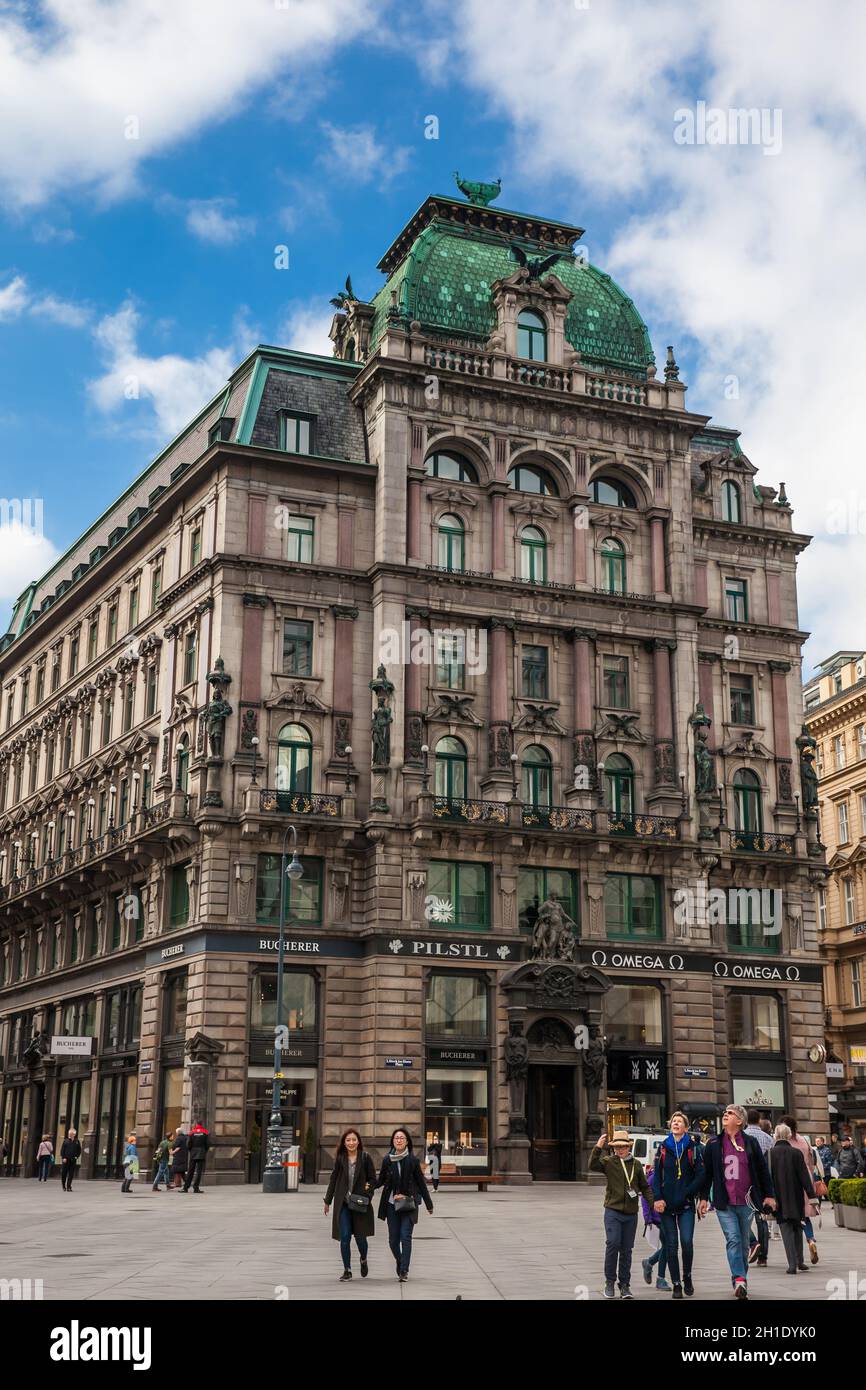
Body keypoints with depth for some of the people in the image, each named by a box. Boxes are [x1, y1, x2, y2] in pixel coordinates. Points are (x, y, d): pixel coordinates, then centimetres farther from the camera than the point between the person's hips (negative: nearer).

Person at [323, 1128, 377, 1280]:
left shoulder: (365, 1157, -3)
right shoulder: (340, 1158, 3)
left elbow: (373, 1179, 1)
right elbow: (333, 1179, 10)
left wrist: (367, 1194, -14)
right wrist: (328, 1201, 13)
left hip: (360, 1203, -1)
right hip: (343, 1203, 1)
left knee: (360, 1236, 4)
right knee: (344, 1237, -3)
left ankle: (363, 1260, 35)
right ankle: (347, 1270, 9)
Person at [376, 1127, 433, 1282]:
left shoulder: (413, 1160, -3)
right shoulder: (387, 1160, 1)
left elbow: (420, 1182, 4)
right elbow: (381, 1180, 10)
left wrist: (429, 1204, 9)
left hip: (408, 1204, -2)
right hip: (391, 1204, 2)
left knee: (405, 1236, -10)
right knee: (393, 1239, 5)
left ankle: (404, 1271, -5)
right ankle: (399, 1262, 33)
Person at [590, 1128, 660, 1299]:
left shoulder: (636, 1164, 10)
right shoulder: (608, 1162, 0)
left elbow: (644, 1187, 16)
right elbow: (593, 1166, -18)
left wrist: (653, 1202, 2)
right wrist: (598, 1148, -30)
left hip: (631, 1214, 3)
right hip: (613, 1211, -3)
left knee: (627, 1249, 6)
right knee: (613, 1244, -14)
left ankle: (625, 1285, 15)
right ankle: (610, 1282, 1)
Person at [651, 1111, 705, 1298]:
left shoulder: (692, 1149, 4)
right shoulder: (663, 1148, 8)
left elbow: (700, 1176, 0)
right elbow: (656, 1175, 6)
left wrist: (686, 1194, -10)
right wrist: (658, 1198, -6)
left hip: (686, 1205, -1)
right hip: (666, 1205, 2)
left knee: (687, 1241, -11)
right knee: (671, 1245, 2)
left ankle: (687, 1278, 11)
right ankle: (676, 1284, 11)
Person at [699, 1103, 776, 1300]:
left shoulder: (751, 1143, 6)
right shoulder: (714, 1144, 6)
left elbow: (762, 1170, 10)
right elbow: (707, 1172, 10)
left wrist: (769, 1195, 7)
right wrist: (704, 1197, 8)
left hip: (746, 1202, 1)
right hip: (724, 1203, -1)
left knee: (744, 1243, 10)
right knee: (733, 1240, -14)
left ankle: (741, 1280, 21)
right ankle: (739, 1280, -20)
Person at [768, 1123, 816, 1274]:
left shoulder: (770, 1153, -7)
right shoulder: (797, 1153, -7)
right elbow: (804, 1176, -6)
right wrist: (812, 1195, -2)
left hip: (779, 1199, -1)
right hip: (796, 1198, 1)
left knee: (786, 1229, 3)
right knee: (797, 1227, 19)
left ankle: (792, 1263, -6)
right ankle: (799, 1260, 23)